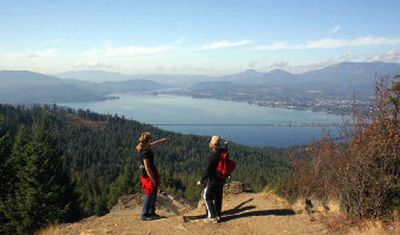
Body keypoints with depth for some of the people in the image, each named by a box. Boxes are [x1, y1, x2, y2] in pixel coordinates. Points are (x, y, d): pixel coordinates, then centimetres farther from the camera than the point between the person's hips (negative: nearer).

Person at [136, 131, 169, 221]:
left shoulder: (147, 148, 3)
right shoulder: (145, 152, -25)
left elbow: (153, 144, 27)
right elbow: (147, 168, -25)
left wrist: (162, 140, 39)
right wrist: (152, 179, -22)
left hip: (153, 173, 10)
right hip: (149, 175, -10)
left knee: (154, 194, 17)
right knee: (149, 195, -1)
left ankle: (151, 212, 29)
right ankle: (144, 215, 9)